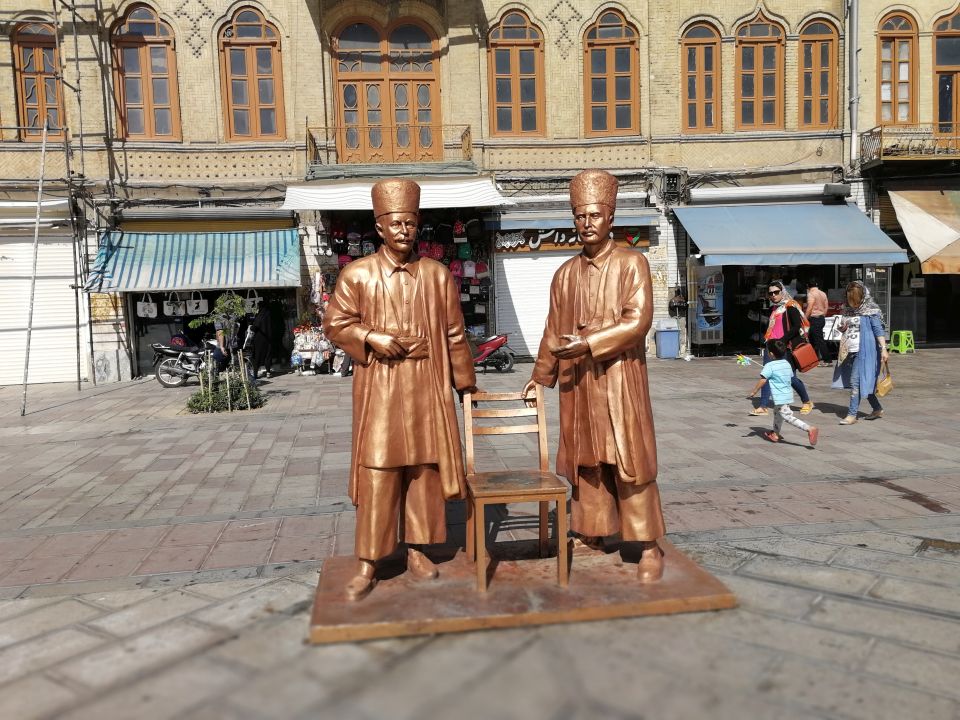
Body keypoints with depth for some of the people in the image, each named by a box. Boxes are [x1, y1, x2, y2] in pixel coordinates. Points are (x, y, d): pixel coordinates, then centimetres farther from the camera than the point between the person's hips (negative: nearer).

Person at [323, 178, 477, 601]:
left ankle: (417, 550, 22)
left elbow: (454, 334, 10)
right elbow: (334, 325, 5)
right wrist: (371, 336, -12)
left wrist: (466, 382, 14)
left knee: (425, 465, 7)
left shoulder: (437, 275, 5)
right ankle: (368, 563, 9)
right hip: (379, 385, -2)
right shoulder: (357, 274, 0)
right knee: (377, 471, 0)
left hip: (427, 384, 2)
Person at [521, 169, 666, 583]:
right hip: (578, 381, 5)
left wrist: (588, 343, -17)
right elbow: (553, 331, 17)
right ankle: (592, 534, 21)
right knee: (585, 459, 9)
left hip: (620, 379, -4)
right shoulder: (566, 273, 11)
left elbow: (638, 320, -12)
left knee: (628, 460, -3)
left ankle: (648, 547, 4)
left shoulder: (632, 263, -3)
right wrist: (541, 375, 21)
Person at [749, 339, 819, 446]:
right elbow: (791, 378, 17)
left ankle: (810, 429, -22)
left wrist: (753, 392, -7)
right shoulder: (787, 364, 8)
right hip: (788, 394, 9)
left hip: (780, 397, -9)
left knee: (788, 416, -11)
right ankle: (775, 434, 40)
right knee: (777, 413, 26)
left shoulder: (770, 366, -15)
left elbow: (762, 381, -17)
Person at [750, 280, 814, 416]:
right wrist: (766, 338, 13)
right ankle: (763, 407, -1)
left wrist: (782, 340, -20)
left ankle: (807, 402, 23)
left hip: (786, 347, -7)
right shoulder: (773, 308, 15)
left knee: (791, 377, 0)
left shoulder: (790, 306, -8)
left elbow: (797, 326, -17)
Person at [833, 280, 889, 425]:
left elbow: (878, 330, -10)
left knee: (856, 381, -10)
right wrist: (842, 328, -1)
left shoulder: (870, 311, -7)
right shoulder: (848, 309, 13)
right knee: (863, 382, 14)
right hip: (850, 351, 7)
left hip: (864, 350, -7)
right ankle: (877, 409, 28)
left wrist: (884, 349, -18)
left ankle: (852, 414, -6)